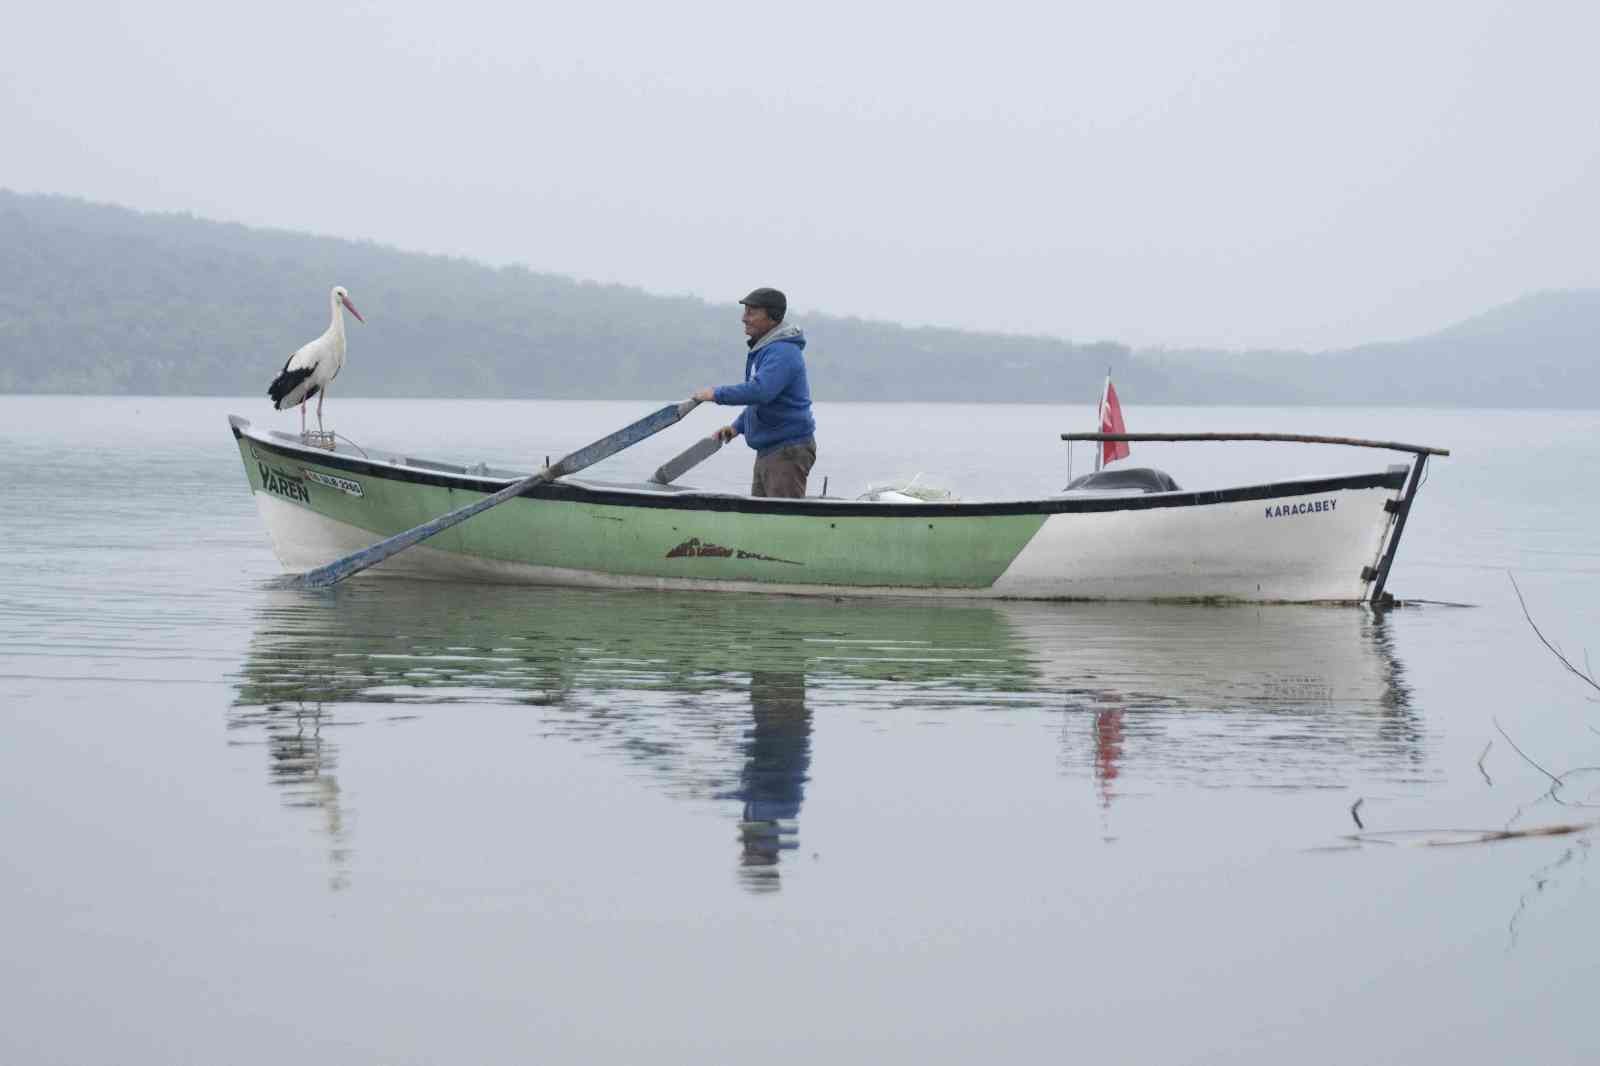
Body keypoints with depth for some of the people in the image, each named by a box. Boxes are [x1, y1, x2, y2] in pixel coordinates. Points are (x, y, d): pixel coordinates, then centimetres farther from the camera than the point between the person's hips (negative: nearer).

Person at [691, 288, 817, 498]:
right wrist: (737, 426, 14)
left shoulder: (783, 352, -18)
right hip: (767, 450, 11)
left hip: (789, 451, -11)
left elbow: (760, 391, -32)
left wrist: (717, 393, -21)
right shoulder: (763, 349, 17)